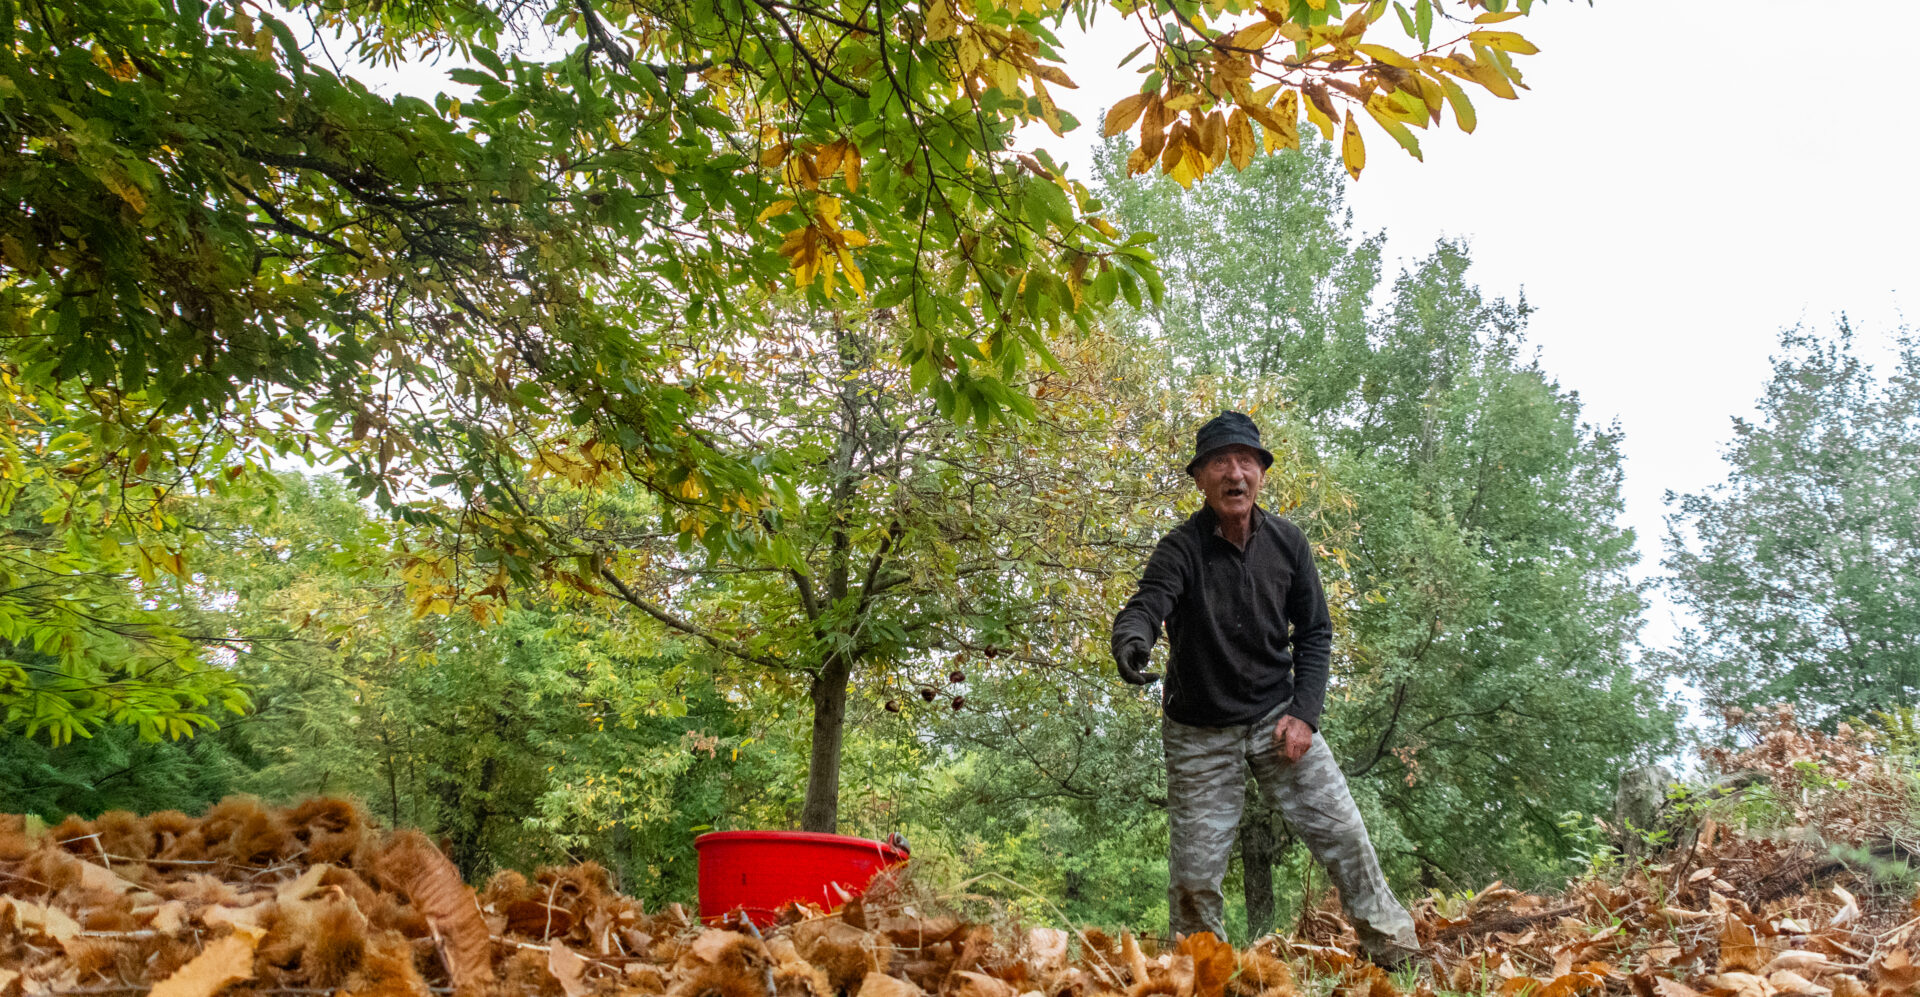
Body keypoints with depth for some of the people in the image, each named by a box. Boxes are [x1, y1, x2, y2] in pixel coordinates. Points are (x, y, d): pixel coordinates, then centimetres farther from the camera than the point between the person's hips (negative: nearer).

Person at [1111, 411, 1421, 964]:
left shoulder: (1287, 542, -3)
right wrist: (1131, 641, -56)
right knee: (1194, 872, 0)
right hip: (1200, 732, -2)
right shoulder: (1182, 548, -15)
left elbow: (1314, 632, 4)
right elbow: (1144, 606, -31)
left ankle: (1395, 948, 19)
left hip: (1277, 715, 3)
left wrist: (1304, 712, -7)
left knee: (1342, 832, 0)